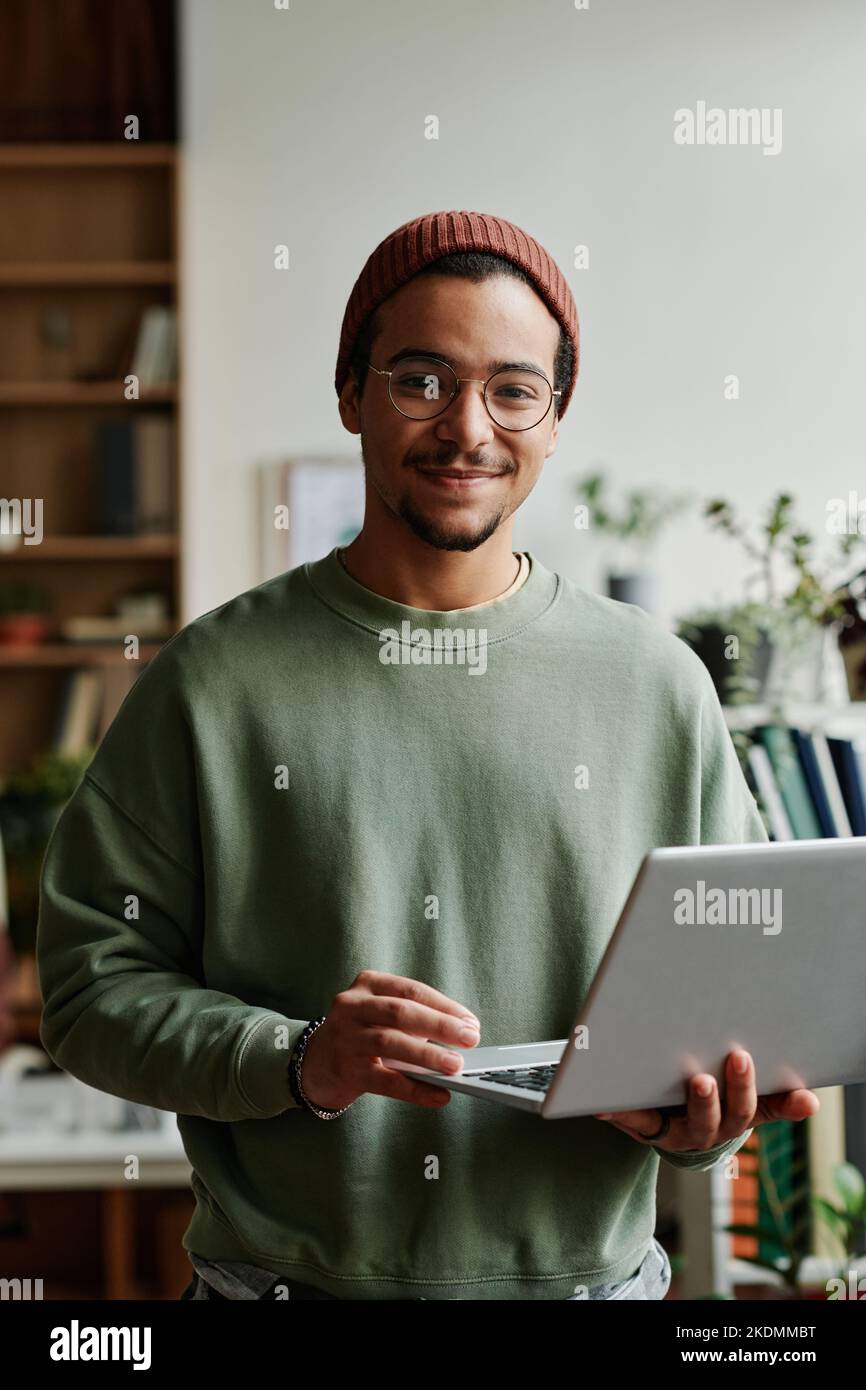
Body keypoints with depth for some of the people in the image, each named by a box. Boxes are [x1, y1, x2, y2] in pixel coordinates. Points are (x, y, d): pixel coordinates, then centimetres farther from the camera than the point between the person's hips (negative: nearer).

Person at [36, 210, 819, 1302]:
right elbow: (95, 985, -5)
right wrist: (294, 1061, -20)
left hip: (589, 1271, 2)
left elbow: (736, 980, 4)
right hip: (284, 1273, -1)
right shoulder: (216, 679, -5)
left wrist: (699, 1119, -16)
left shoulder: (658, 683, 0)